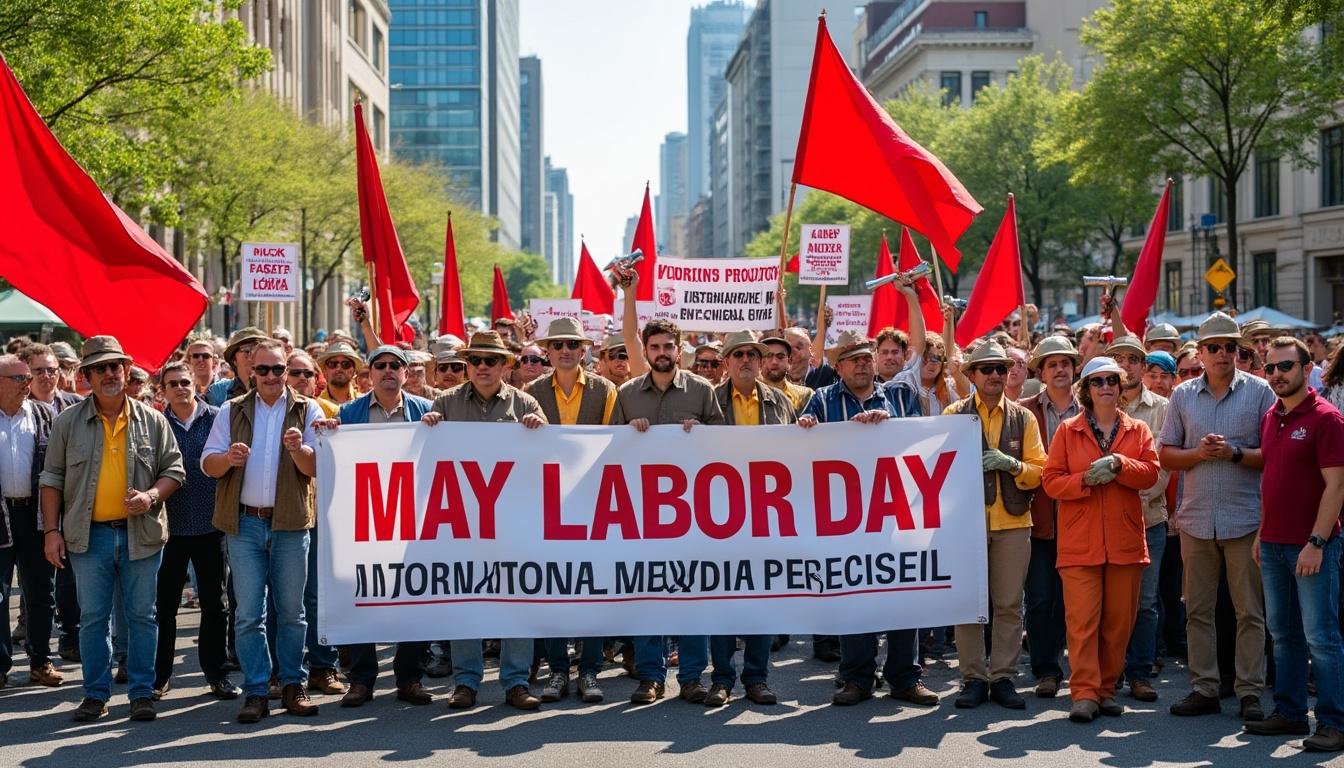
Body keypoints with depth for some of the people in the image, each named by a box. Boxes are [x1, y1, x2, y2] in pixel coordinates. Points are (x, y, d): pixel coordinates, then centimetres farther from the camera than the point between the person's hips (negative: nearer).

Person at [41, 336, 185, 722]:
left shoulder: (151, 420, 4)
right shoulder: (68, 422, 4)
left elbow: (174, 468, 7)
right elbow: (52, 478, 5)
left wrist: (152, 495, -12)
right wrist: (52, 530, -1)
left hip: (140, 533, 0)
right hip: (89, 534, 0)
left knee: (142, 615, 4)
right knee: (92, 616, 4)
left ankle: (142, 693, 12)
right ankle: (96, 693, 14)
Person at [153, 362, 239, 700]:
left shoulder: (217, 418, 1)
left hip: (209, 523, 0)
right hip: (169, 525, 0)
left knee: (214, 603, 7)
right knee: (164, 605, 5)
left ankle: (215, 672, 17)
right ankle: (160, 674, 16)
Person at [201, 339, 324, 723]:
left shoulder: (307, 411, 5)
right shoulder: (231, 412, 10)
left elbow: (317, 468, -3)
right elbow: (208, 464, 5)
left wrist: (299, 449, -24)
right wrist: (228, 458, -16)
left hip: (290, 522, -1)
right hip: (244, 522, 1)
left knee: (291, 611, 5)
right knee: (249, 613, -1)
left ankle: (293, 686, 14)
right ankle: (255, 692, 3)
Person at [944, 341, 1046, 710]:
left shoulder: (1023, 418, 10)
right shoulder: (953, 414, 5)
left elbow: (1039, 470, 5)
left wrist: (1012, 464, -13)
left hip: (1013, 521, 2)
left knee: (1009, 604, 3)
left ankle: (1003, 677, 10)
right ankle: (973, 678, 8)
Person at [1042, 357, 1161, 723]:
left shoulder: (1138, 431, 11)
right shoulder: (1068, 430, 6)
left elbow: (1150, 473, -1)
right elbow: (1051, 480, 1)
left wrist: (1118, 464, -16)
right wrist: (1085, 480, -14)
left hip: (1125, 540, 2)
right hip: (1080, 542, -2)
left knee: (1119, 620, 4)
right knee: (1082, 619, -9)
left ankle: (1106, 688, 15)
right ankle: (1084, 692, -8)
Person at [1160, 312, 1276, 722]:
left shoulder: (1259, 391, 1)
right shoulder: (1182, 395, 9)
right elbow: (1166, 455, 9)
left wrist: (1235, 453, -16)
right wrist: (1199, 453, -9)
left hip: (1245, 517, -3)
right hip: (1197, 517, 3)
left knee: (1250, 610, -1)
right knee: (1198, 609, 6)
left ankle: (1250, 691, 5)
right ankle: (1204, 688, 14)